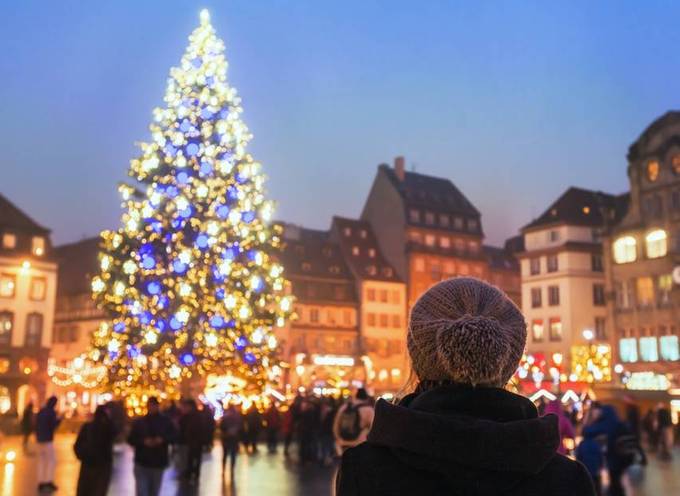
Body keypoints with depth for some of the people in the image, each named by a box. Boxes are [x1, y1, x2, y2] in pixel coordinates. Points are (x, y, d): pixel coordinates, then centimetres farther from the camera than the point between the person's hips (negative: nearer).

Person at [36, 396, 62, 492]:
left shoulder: (41, 411, 10)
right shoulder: (52, 412, -11)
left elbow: (37, 424, 15)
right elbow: (53, 425, -14)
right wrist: (59, 419, 0)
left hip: (39, 439, 7)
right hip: (47, 439, -7)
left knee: (41, 461, 10)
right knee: (51, 460, -3)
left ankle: (40, 482, 8)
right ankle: (49, 481, -10)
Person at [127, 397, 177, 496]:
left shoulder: (165, 421, 2)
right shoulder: (139, 422, 1)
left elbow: (174, 436, 2)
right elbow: (130, 440, 0)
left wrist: (163, 439, -17)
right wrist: (143, 441, -17)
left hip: (158, 463, 1)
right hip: (141, 463, -1)